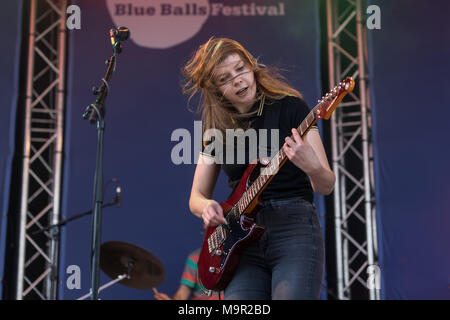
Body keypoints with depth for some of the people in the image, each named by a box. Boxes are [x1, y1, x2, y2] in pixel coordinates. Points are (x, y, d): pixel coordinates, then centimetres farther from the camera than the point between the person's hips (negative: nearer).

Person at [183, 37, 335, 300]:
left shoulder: (290, 107, 0)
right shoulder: (217, 130, 11)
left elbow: (326, 187, -3)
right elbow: (196, 197, 17)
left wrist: (312, 166, -26)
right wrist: (206, 206, -7)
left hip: (294, 226, -3)